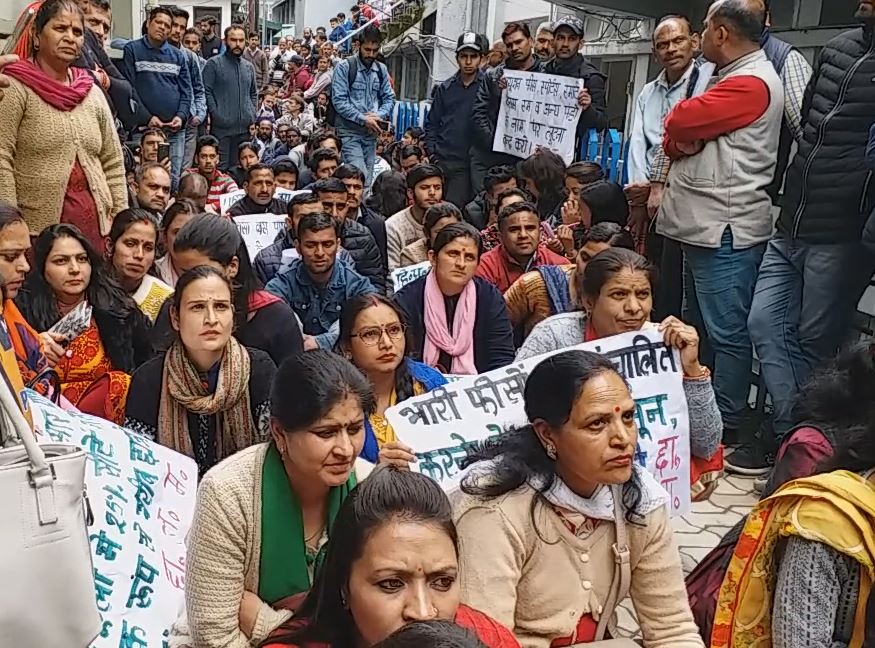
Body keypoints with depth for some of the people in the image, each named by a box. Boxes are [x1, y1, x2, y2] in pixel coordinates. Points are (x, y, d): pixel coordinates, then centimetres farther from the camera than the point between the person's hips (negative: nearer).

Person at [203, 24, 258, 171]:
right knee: (220, 168, -5)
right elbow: (207, 92, -7)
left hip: (245, 128, 5)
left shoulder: (249, 67, 16)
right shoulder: (214, 63, -2)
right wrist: (217, 115, -14)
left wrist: (252, 117, 10)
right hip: (222, 127, -5)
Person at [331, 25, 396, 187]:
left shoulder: (381, 70, 10)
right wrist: (363, 119, -18)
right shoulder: (345, 67, -7)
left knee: (367, 180, 9)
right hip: (350, 132, -5)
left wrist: (379, 116, -8)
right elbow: (338, 101, -13)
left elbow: (389, 98, 13)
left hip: (371, 133, 6)